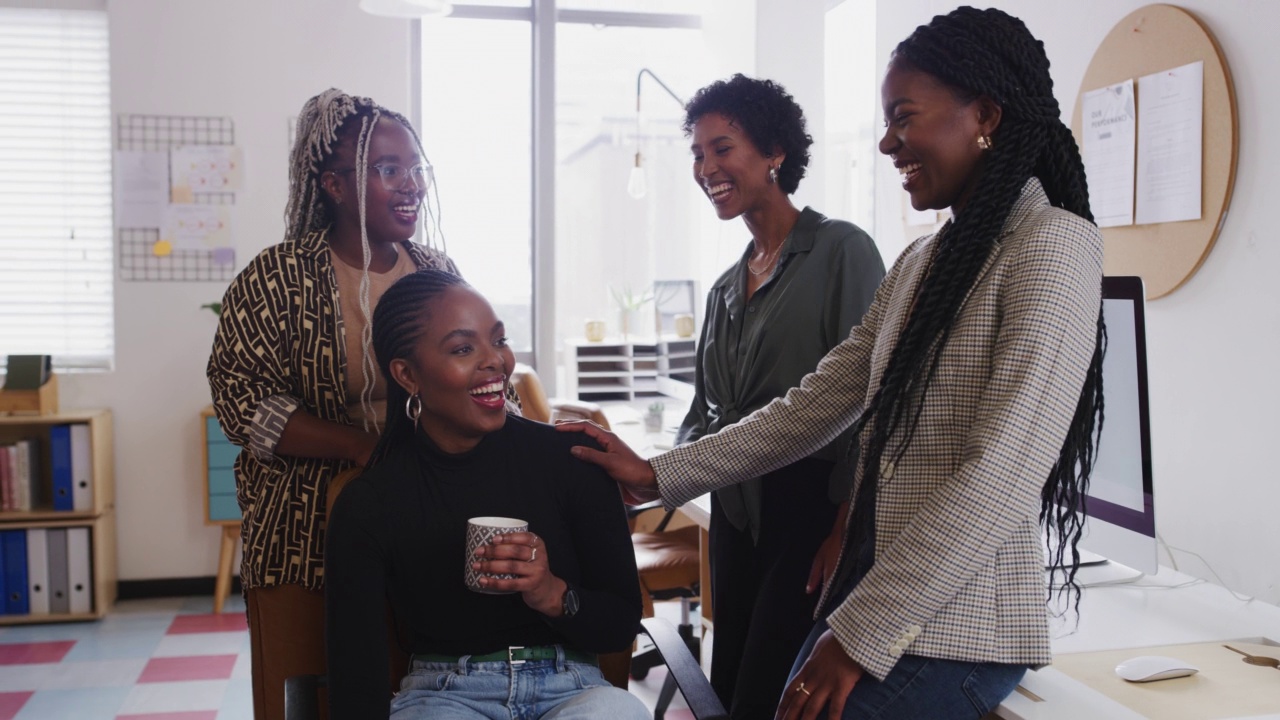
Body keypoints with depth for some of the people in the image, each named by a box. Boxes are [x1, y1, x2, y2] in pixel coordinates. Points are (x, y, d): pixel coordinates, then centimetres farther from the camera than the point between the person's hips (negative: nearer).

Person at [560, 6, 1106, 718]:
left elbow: (1001, 477, -20)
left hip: (957, 630, -7)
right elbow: (817, 403, 13)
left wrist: (859, 635, -18)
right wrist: (660, 476, 11)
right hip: (871, 592, 7)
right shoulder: (921, 261, 13)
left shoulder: (1053, 246, -13)